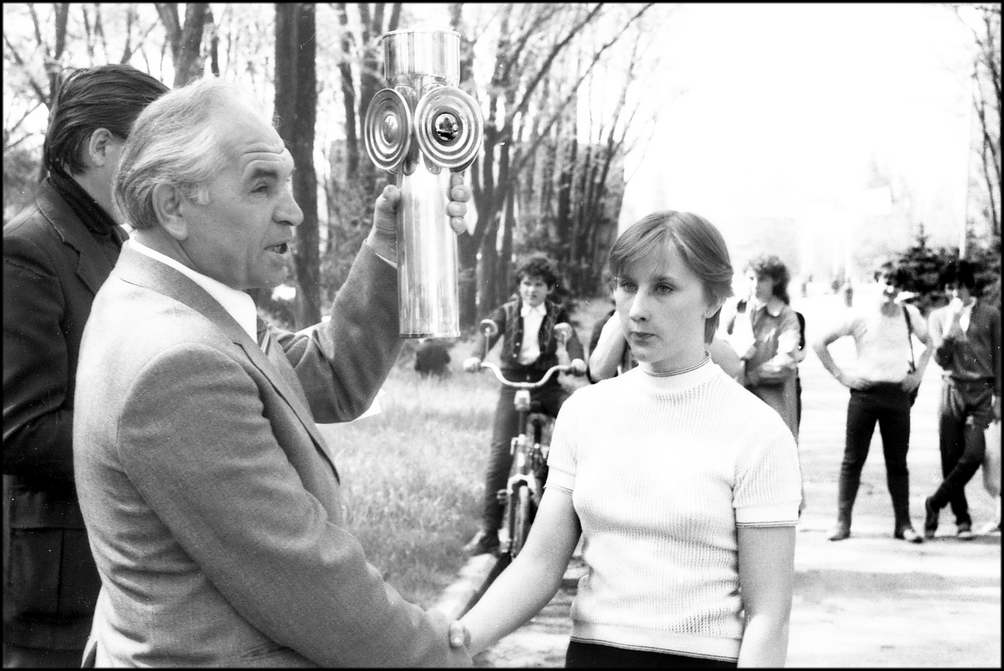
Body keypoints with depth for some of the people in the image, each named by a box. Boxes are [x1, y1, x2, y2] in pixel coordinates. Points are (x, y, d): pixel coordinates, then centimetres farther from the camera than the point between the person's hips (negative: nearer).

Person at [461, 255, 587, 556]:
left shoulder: (557, 314, 10)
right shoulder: (507, 311, 7)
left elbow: (571, 337, -8)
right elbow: (489, 333, -10)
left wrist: (577, 359, -32)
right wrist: (475, 356, -32)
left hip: (547, 384, 1)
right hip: (513, 384, -1)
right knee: (500, 452, -13)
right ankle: (488, 531, -10)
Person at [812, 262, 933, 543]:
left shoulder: (909, 314, 4)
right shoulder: (859, 315, -4)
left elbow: (928, 343, 21)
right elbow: (820, 343, 0)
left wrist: (918, 372, 8)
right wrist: (840, 374, -4)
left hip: (898, 393, 2)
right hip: (865, 392, -2)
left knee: (897, 462, 6)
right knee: (853, 459, 1)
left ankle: (903, 523, 10)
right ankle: (842, 522, 4)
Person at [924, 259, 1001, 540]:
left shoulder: (990, 314, 5)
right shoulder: (939, 316, 8)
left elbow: (998, 356, 7)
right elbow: (941, 358, -1)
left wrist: (998, 396, 2)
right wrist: (952, 322, -12)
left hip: (982, 391, -1)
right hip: (952, 389, 1)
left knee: (973, 453, -15)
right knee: (951, 458, -1)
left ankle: (935, 504, 0)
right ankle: (962, 519, 11)